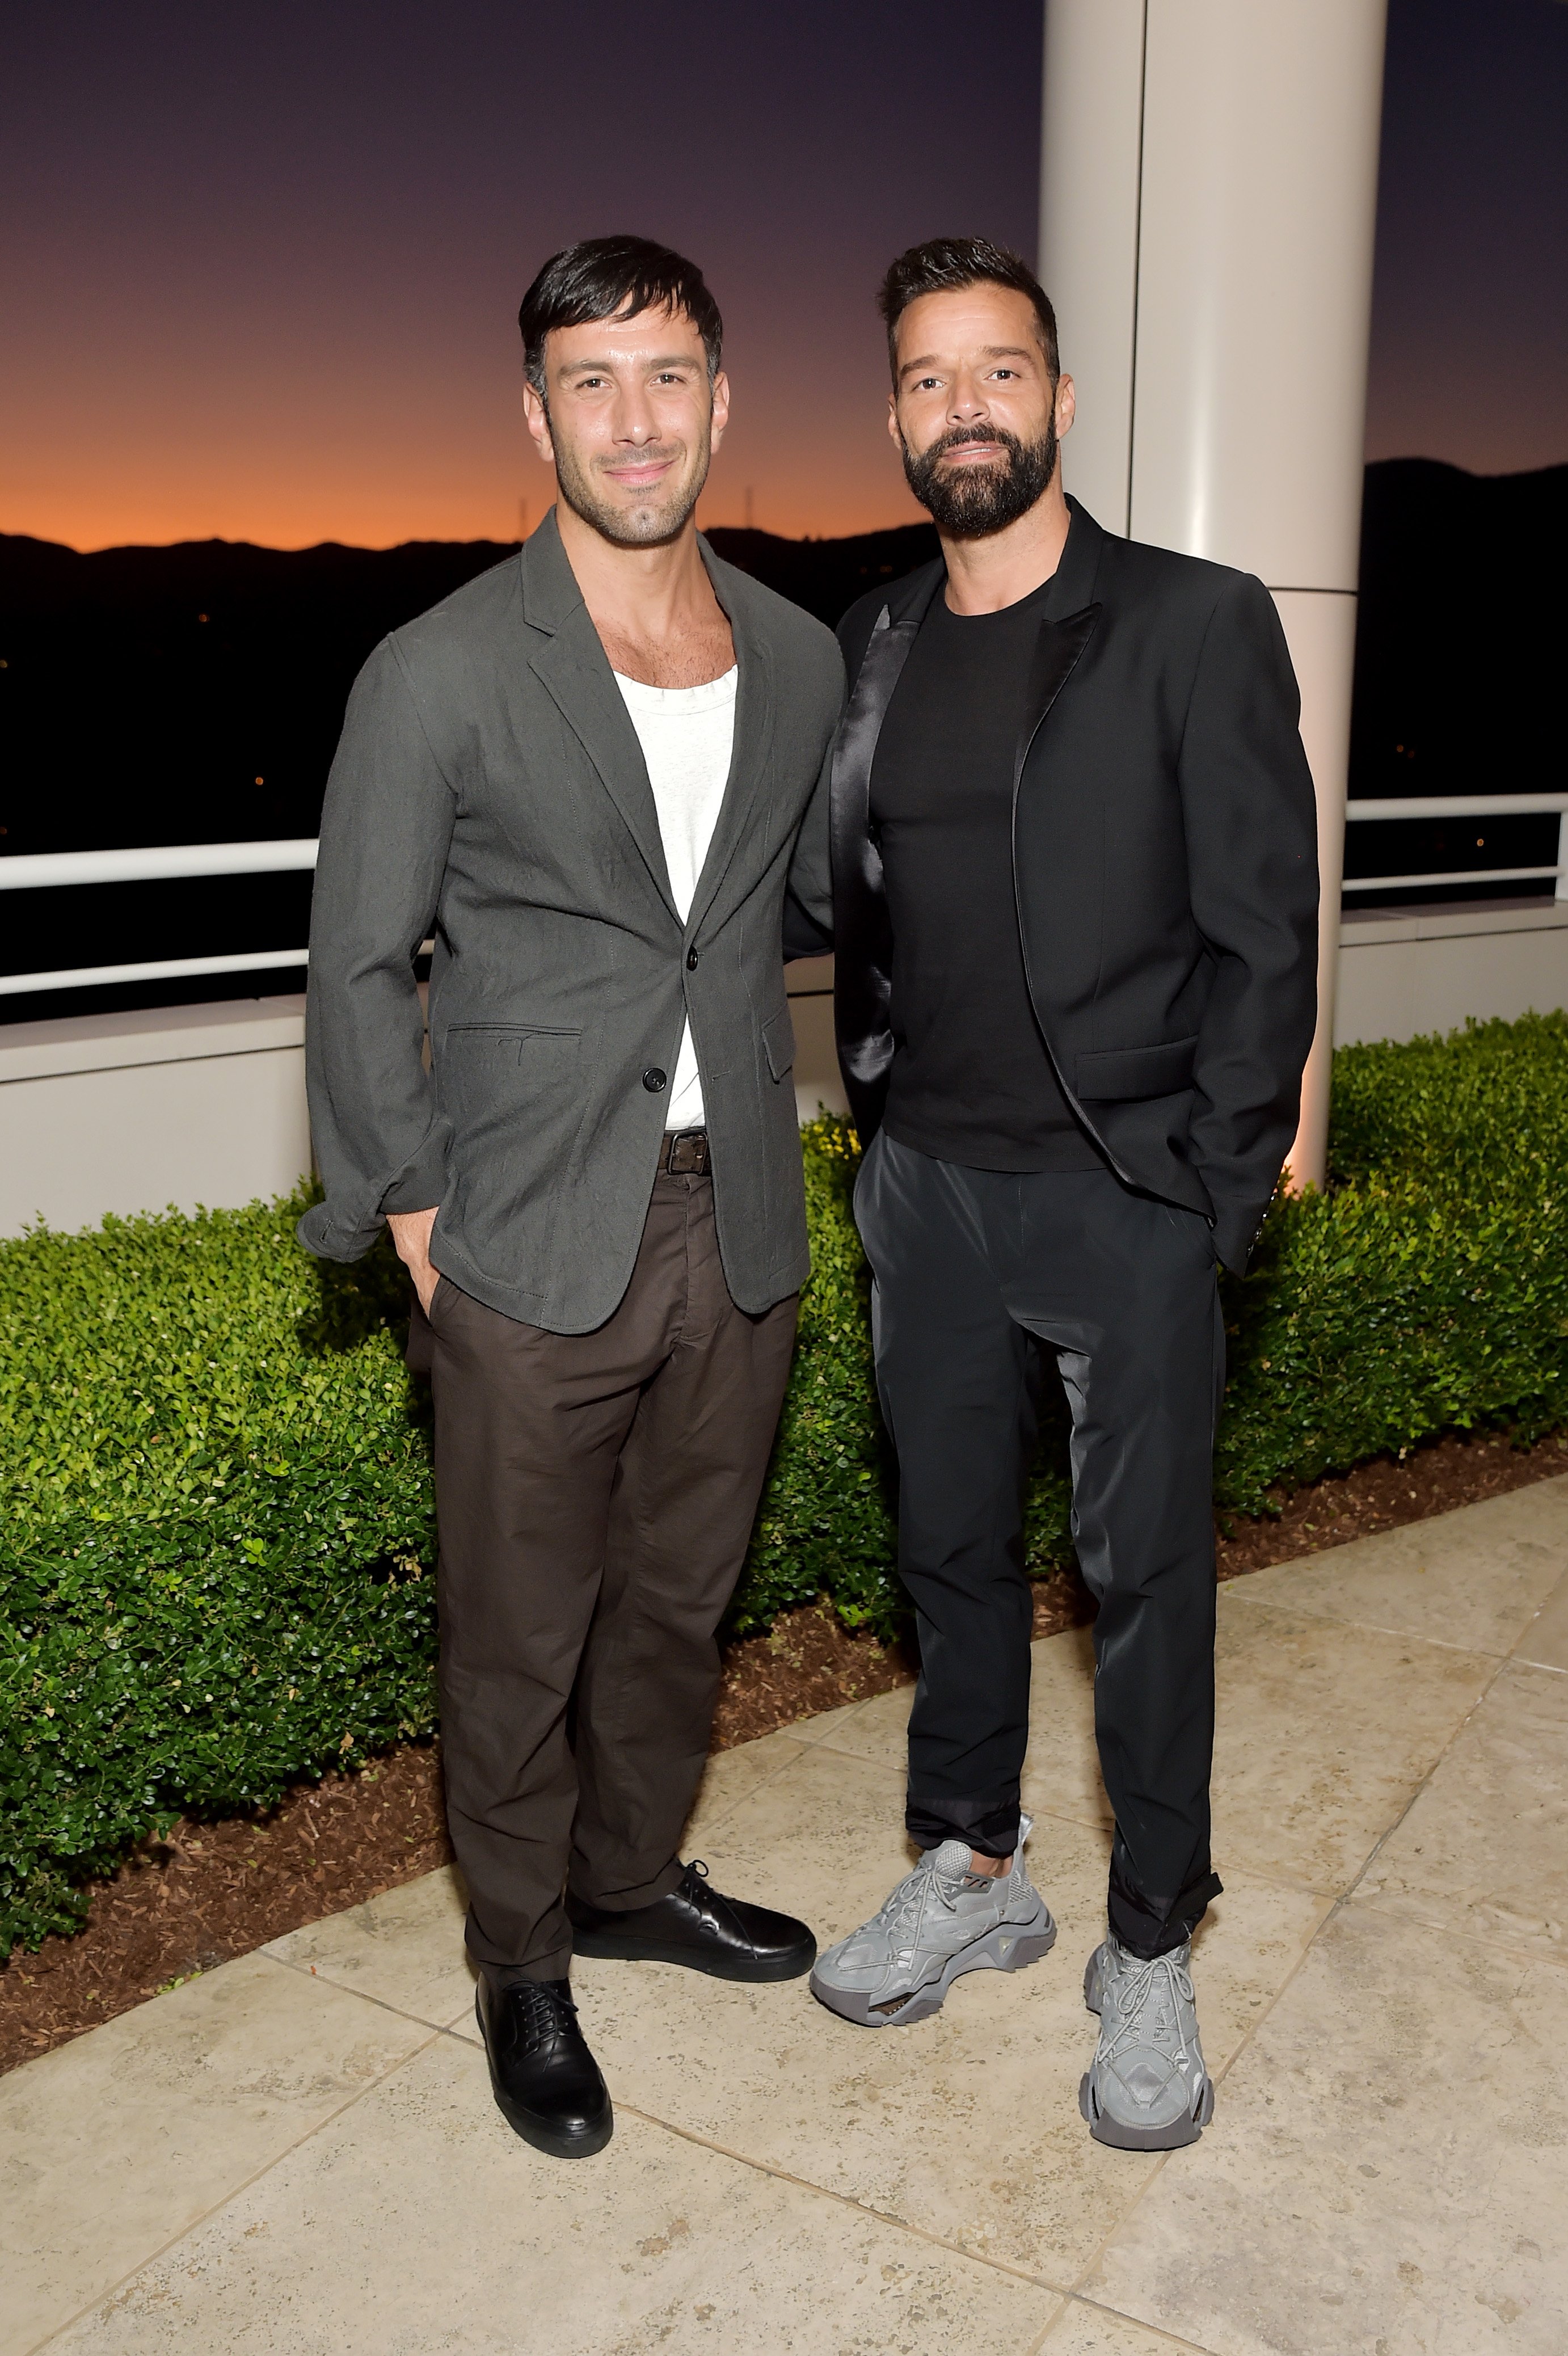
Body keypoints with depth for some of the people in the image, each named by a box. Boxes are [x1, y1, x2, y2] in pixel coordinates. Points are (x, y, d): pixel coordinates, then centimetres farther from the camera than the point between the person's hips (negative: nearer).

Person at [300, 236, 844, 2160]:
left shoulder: (800, 660, 5)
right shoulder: (439, 676, -10)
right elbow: (357, 972, -5)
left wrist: (760, 1157, 14)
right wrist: (416, 1223, -6)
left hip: (737, 1229, 5)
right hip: (534, 1252, -4)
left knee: (678, 1597, 19)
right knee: (519, 1634, 9)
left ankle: (631, 1878, 44)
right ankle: (521, 1964, 33)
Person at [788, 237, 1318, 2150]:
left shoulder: (1198, 627, -5)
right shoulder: (868, 649, 8)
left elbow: (1261, 932, -8)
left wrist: (1218, 1202, -11)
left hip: (1127, 1200, -4)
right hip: (926, 1187, 5)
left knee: (1145, 1573, 7)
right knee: (951, 1543, 15)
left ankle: (1150, 1950, 26)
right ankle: (970, 1872, 36)